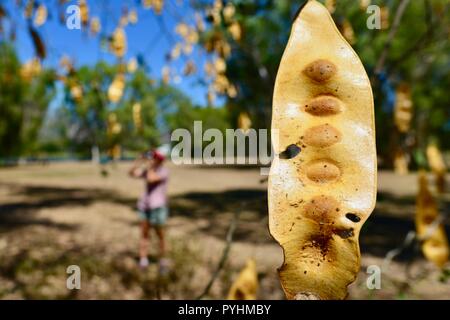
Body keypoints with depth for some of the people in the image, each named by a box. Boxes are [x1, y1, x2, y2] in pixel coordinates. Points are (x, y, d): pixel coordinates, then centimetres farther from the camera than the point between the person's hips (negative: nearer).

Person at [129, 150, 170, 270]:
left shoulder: (164, 171, -11)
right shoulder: (147, 170, 8)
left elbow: (151, 179, -26)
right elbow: (131, 173, 7)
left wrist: (149, 165, -14)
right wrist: (138, 161, -4)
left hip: (158, 207, -6)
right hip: (145, 206, 6)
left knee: (160, 234, 5)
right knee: (144, 234, 4)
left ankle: (162, 259, 20)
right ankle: (143, 259, 10)